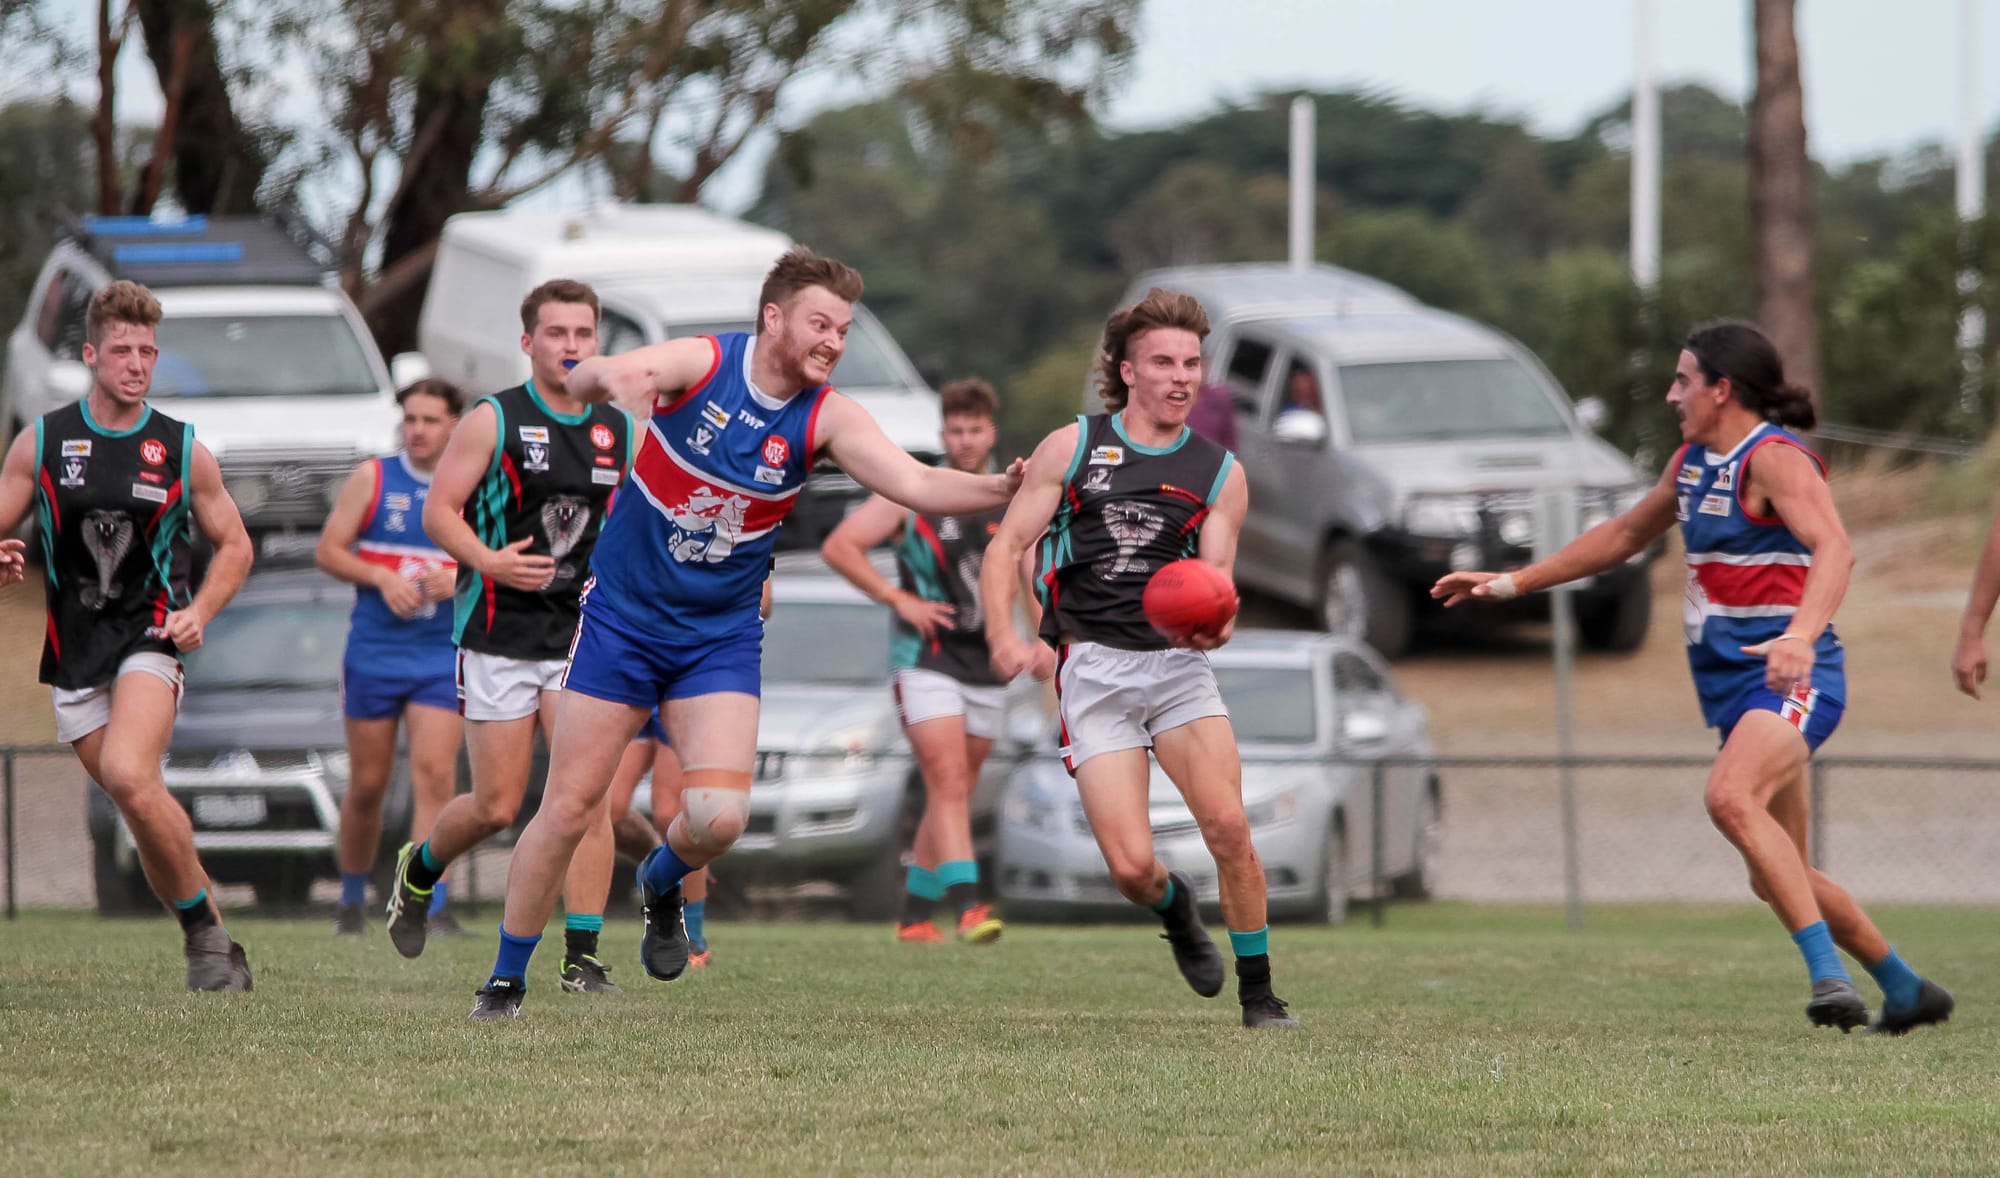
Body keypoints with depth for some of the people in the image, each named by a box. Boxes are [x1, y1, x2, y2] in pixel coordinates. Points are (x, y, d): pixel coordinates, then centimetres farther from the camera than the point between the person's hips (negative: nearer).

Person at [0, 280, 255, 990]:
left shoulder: (182, 451, 2)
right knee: (143, 807, 2)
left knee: (129, 777, -25)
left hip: (150, 637, -3)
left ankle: (205, 932, -14)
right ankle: (210, 940, 16)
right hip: (73, 651, 3)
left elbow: (233, 544, 12)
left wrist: (200, 612, -5)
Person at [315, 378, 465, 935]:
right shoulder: (372, 478, 3)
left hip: (443, 657, 0)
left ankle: (430, 907, -18)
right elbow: (328, 550, 3)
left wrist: (460, 581, -12)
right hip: (373, 653, 0)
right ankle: (352, 900, 24)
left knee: (435, 773, -15)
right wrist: (381, 577, -13)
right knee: (367, 784, 6)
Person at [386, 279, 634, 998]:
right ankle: (418, 871, 31)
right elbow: (438, 511, -5)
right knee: (496, 807, -1)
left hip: (582, 634, 3)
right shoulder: (494, 421, -5)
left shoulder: (618, 432, 7)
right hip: (499, 636, -3)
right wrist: (489, 561, -21)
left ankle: (582, 958, -7)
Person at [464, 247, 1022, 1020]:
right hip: (623, 616, -2)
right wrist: (610, 378, -52)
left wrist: (998, 489, -38)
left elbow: (915, 484, -19)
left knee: (718, 817, -16)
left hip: (720, 637, 2)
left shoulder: (827, 419, -8)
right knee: (568, 810, -1)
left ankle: (662, 884, 20)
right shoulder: (701, 364, -13)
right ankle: (505, 981, 15)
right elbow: (583, 382, -27)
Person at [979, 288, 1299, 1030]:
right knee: (1131, 865, -13)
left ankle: (1258, 996, -2)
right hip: (1092, 668, -2)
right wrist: (1003, 639, -13)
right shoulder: (1072, 448, 4)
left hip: (1178, 663, 2)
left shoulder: (1219, 473, 9)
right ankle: (1174, 907, 25)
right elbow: (1006, 547, 3)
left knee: (1228, 827, -18)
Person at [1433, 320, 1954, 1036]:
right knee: (1778, 877, 11)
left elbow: (1833, 548, -28)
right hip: (1731, 681, 9)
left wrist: (1802, 635, -46)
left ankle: (1829, 976, -36)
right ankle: (1906, 991, 27)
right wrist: (1514, 583, 30)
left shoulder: (1775, 458, -12)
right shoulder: (1693, 460, 16)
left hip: (1790, 679, -9)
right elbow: (1625, 534, 31)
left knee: (1732, 798, -34)